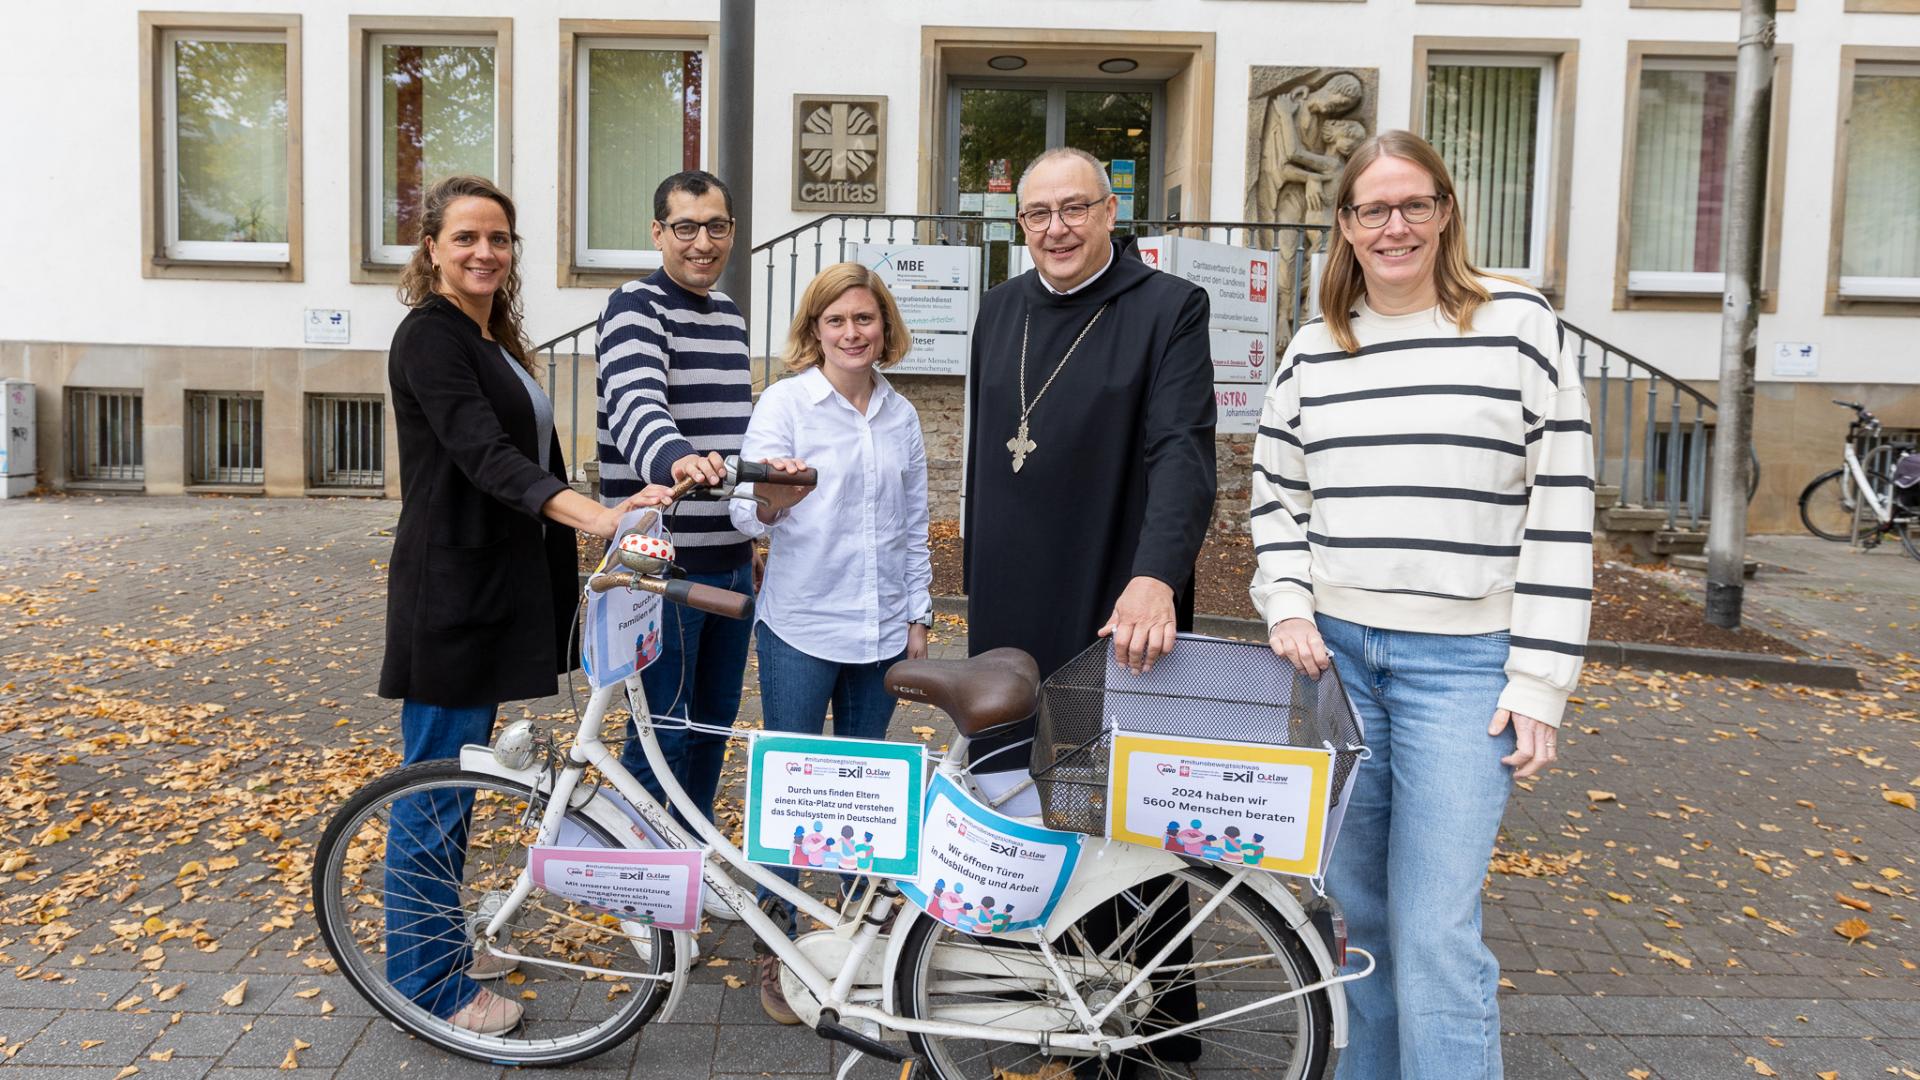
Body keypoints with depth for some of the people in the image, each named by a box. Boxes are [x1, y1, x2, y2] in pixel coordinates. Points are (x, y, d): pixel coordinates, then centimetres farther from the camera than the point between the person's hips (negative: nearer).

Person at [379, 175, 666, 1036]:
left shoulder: (495, 342, 15)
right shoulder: (429, 336, -13)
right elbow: (484, 455, -28)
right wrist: (593, 514, -42)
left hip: (496, 589, 9)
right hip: (449, 589, -9)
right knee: (435, 786, 0)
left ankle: (444, 942, 32)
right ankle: (429, 982, 13)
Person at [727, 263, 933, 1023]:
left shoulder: (900, 414, 9)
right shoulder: (785, 402, -5)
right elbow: (747, 510, -14)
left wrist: (919, 615, 12)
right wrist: (769, 503, -36)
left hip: (881, 629, 4)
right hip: (800, 627, -4)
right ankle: (777, 950, 15)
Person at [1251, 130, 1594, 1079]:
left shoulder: (1517, 324, -3)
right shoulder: (1313, 349, 8)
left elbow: (1561, 507, -5)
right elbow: (1276, 495, 15)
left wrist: (1540, 680, -9)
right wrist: (1288, 609, -1)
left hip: (1463, 662, -4)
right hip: (1334, 650, 4)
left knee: (1434, 929, -6)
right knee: (1361, 905, 14)